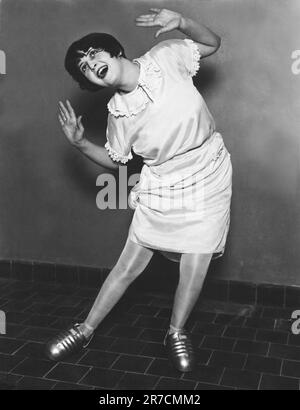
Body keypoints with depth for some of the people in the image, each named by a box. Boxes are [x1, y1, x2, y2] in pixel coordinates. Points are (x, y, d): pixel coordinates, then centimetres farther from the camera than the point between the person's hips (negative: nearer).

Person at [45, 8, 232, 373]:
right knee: (128, 267, 7)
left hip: (208, 180, 0)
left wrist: (182, 22, -18)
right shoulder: (119, 115, -10)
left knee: (193, 274, 0)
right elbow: (115, 161, 5)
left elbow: (212, 44, 1)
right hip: (161, 188, 1)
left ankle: (176, 333, 27)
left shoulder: (166, 58, -13)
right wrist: (81, 144, -12)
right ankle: (85, 331, 26)